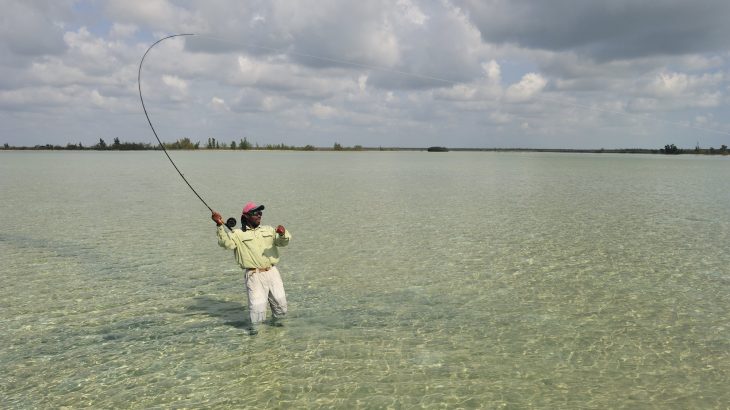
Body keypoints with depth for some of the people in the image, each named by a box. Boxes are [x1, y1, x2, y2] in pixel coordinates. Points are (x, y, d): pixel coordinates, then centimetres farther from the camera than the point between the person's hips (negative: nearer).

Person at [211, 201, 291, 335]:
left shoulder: (268, 230, 12)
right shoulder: (238, 234, 2)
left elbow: (283, 242, -1)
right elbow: (225, 242, -16)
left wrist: (283, 234, -25)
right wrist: (220, 226, -30)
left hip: (272, 272, 4)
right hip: (254, 275, -4)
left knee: (280, 300, 11)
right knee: (257, 304, -8)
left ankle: (277, 319, 38)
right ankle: (255, 326, 16)